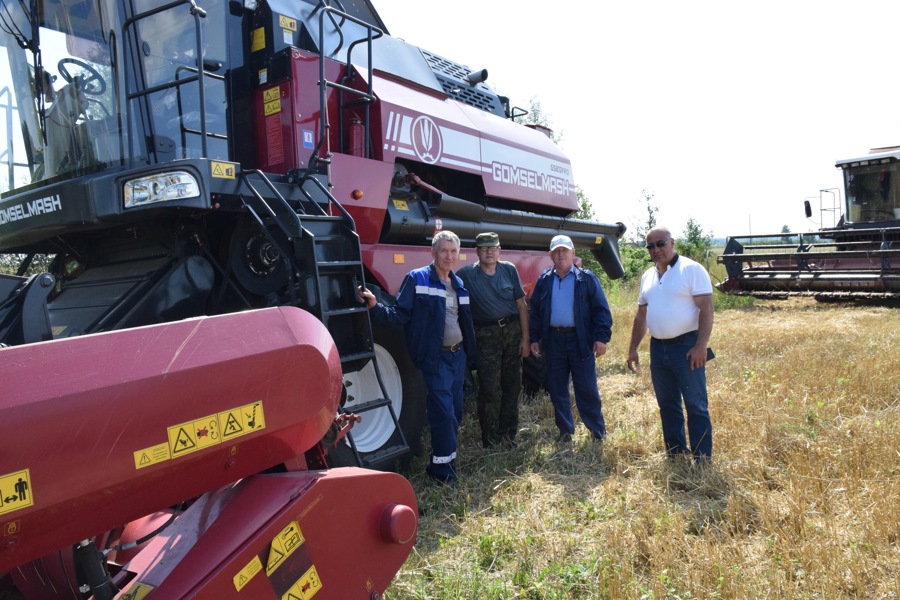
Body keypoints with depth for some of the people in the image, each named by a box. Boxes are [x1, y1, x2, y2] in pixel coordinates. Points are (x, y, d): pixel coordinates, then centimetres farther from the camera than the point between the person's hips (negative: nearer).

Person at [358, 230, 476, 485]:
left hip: (458, 355, 7)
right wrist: (375, 306, -30)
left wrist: (470, 353, 17)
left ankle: (447, 458, 32)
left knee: (456, 410, 15)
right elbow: (400, 315, -13)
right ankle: (442, 467, 8)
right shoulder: (416, 279, -8)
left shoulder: (458, 284, 12)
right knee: (443, 413, -7)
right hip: (435, 358, -7)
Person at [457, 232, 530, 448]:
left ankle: (508, 434, 26)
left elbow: (521, 305, 4)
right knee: (489, 389, -2)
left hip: (513, 331, 3)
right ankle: (490, 442, 10)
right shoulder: (466, 275, -5)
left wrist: (525, 338, 0)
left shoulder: (509, 270, 2)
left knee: (512, 385, 11)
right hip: (486, 335, -3)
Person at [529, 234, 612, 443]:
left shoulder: (587, 278, 0)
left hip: (580, 340, -3)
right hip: (553, 340, 3)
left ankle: (598, 431, 17)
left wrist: (601, 337, -12)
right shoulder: (544, 280, 8)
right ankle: (565, 430, 24)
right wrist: (534, 339, 7)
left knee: (587, 389, 2)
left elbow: (601, 309, -3)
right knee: (557, 389, 10)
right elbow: (535, 312, 12)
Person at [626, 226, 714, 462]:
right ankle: (675, 453, 24)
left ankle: (702, 460, 5)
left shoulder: (691, 269, -7)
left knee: (696, 405, -2)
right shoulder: (647, 276, 13)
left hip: (686, 346, -7)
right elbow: (641, 315, 18)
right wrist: (633, 349, 14)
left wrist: (701, 346, -21)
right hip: (658, 347, 7)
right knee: (667, 405, 13)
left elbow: (706, 308, -13)